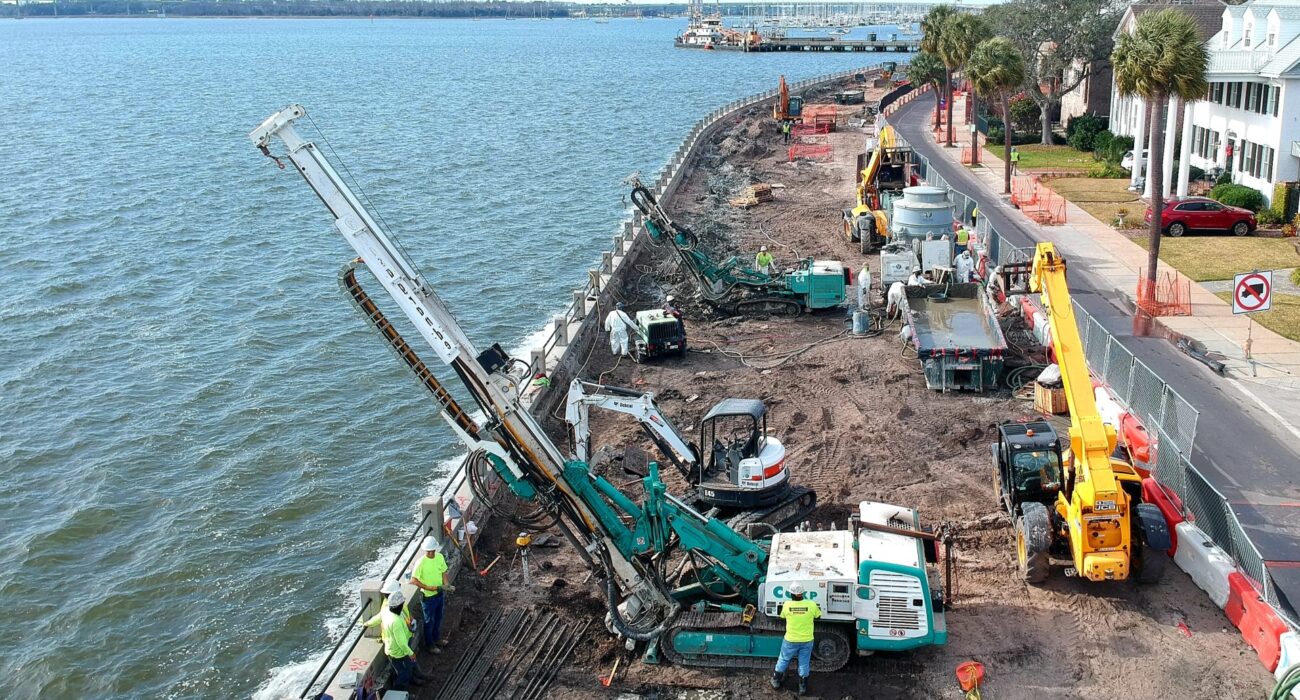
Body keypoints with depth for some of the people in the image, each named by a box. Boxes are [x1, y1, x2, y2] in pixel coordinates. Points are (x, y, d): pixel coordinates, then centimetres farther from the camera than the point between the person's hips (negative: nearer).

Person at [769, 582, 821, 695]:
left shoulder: (786, 605, -18)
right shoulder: (811, 605, -20)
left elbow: (782, 616, 2)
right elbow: (818, 616, 0)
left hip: (790, 640, 0)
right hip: (807, 640, 0)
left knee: (783, 660, 21)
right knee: (804, 664, 16)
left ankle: (776, 681, 35)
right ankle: (803, 687, 27)